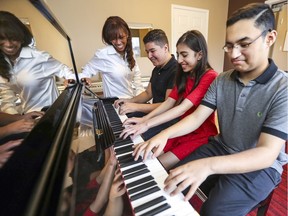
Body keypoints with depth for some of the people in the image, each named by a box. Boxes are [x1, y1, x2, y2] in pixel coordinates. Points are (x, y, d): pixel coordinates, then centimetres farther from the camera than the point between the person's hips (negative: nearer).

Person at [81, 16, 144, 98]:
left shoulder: (129, 53, 4)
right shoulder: (102, 54, -11)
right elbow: (87, 71, 2)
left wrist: (140, 96, 3)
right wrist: (84, 78, -19)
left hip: (132, 100, 3)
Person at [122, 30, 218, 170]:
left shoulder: (210, 77, -17)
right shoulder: (184, 75, 9)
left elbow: (182, 108, -28)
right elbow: (169, 102, -1)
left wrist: (147, 124, -32)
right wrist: (144, 119, -14)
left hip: (201, 135, -6)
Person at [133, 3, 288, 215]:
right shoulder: (221, 81, -4)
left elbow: (266, 154, -27)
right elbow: (196, 117, -8)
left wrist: (208, 165, -43)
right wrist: (165, 134, -25)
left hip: (261, 165, -3)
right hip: (221, 149, 4)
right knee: (174, 180, -6)